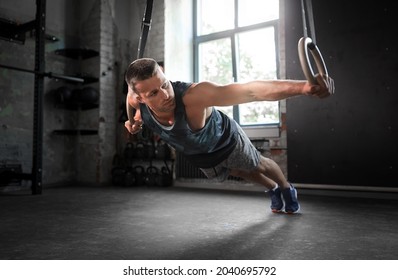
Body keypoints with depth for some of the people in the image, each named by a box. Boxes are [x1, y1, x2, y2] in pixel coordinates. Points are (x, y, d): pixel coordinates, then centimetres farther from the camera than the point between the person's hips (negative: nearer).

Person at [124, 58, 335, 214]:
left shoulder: (193, 95, -49)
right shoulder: (135, 99, -31)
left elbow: (250, 90, -61)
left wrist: (302, 86, -75)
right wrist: (136, 121, -21)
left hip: (226, 140, -5)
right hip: (196, 155, 5)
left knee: (259, 165, 25)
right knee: (242, 173, 31)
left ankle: (287, 189, 60)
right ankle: (273, 190, 63)